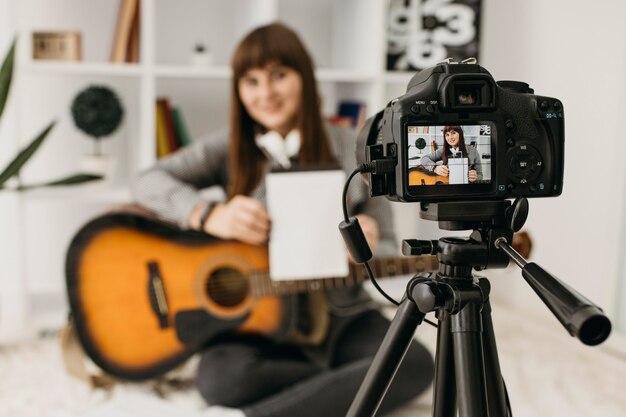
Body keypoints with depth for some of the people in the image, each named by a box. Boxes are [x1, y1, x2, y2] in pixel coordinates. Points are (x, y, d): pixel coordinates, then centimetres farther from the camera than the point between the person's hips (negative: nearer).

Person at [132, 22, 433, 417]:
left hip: (343, 316, 1)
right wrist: (212, 215, -29)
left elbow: (386, 251, 3)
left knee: (416, 362, -27)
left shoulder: (354, 150, -1)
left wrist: (365, 249, -22)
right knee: (221, 376, -31)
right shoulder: (231, 148, 2)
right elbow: (149, 182, -10)